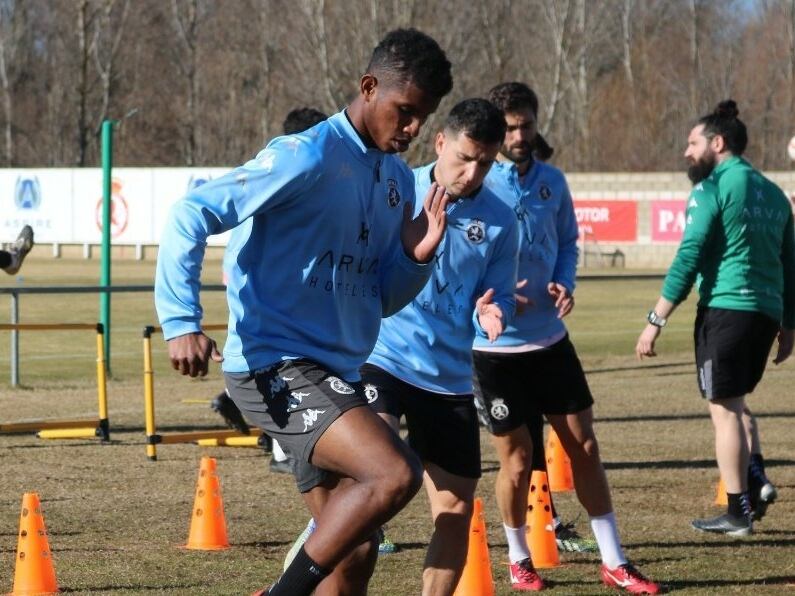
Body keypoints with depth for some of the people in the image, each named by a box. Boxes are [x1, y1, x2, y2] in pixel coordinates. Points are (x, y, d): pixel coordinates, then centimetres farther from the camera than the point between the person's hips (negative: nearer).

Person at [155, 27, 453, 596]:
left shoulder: (399, 179, 13)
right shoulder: (308, 158, -13)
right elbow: (192, 215, -17)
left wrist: (417, 257, -3)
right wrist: (181, 321, -27)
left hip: (338, 375, 9)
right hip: (276, 367, -9)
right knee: (395, 474, -27)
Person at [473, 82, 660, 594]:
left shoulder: (552, 182, 4)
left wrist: (565, 284, -6)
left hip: (550, 338, 4)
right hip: (496, 345, -4)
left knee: (584, 445, 6)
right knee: (517, 458, 3)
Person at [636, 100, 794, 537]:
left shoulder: (713, 188, -6)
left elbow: (688, 259, -12)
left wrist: (655, 322, -11)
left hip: (725, 308, -7)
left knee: (724, 409, -1)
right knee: (735, 403, 22)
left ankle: (738, 513, -1)